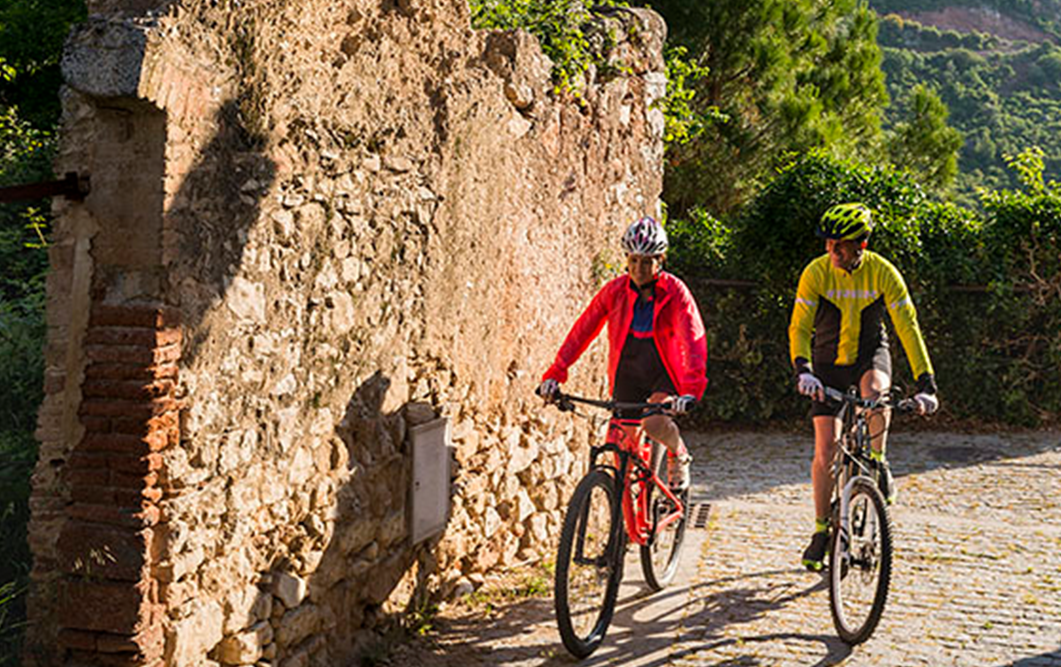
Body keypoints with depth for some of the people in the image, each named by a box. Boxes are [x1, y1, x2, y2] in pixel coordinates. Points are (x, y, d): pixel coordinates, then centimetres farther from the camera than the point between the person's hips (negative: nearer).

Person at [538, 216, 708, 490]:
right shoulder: (615, 290, -7)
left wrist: (691, 391, -39)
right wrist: (555, 374, -16)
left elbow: (694, 341, -24)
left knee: (654, 421, -30)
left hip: (664, 375, -3)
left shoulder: (675, 293, -15)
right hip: (627, 374, 3)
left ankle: (678, 454, 3)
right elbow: (583, 330, -6)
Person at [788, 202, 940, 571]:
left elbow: (908, 328, -17)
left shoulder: (883, 273, -17)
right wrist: (803, 370, -38)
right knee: (825, 448, -6)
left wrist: (925, 383, -25)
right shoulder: (816, 273, -17)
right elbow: (799, 327, -19)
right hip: (828, 362, 1)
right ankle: (822, 530, 8)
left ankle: (878, 463, -12)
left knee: (873, 389, -37)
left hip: (870, 355, 0)